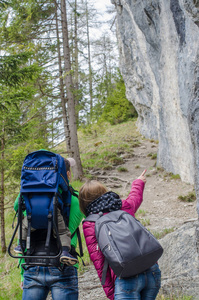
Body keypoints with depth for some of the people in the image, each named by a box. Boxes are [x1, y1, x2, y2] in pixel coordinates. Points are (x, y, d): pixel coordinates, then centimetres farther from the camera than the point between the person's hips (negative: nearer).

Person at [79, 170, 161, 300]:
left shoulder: (90, 226, 4)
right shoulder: (125, 206, 16)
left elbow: (99, 262, 1)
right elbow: (136, 197, 41)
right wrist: (138, 182, 64)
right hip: (152, 270, 5)